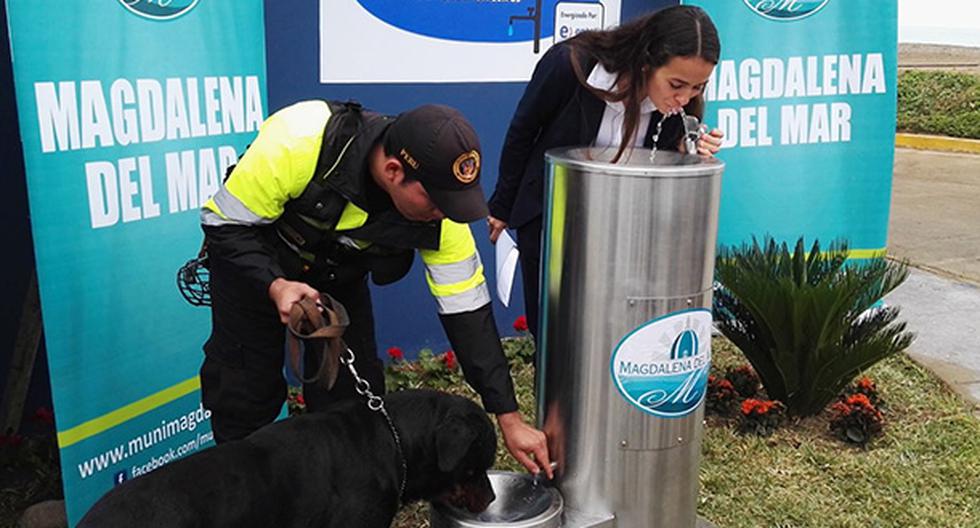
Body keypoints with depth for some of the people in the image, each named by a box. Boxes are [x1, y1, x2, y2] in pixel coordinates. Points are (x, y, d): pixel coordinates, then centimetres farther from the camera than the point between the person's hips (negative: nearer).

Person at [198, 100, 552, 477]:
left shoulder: (439, 209, -27)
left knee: (355, 399, -2)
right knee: (247, 396, -1)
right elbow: (225, 224, -24)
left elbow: (468, 311, -21)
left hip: (340, 277, 3)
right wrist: (276, 286, -42)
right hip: (251, 263, -2)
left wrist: (509, 418, -19)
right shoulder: (297, 142, -38)